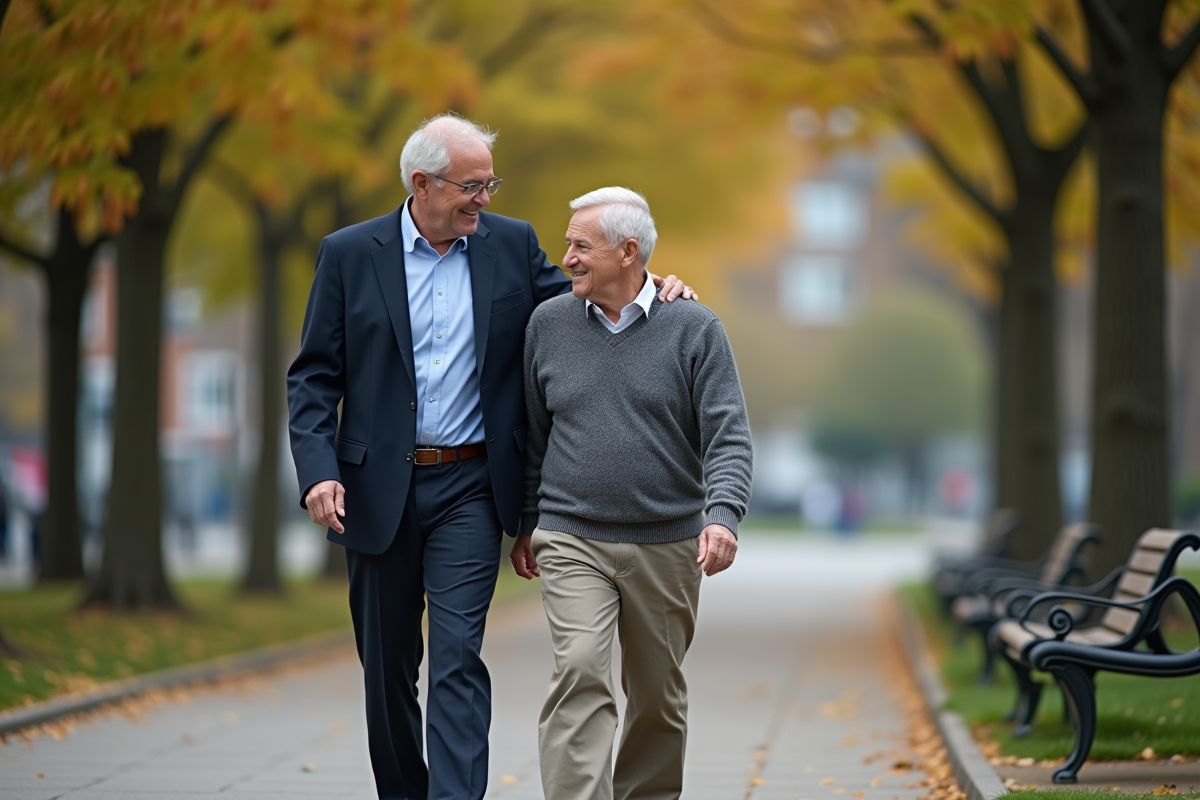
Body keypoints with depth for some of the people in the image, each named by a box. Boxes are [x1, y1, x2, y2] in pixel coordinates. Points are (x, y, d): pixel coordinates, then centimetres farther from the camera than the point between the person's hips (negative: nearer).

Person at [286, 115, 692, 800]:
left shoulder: (511, 244, 3)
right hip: (377, 491, 1)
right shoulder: (350, 254, -1)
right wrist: (318, 471, -14)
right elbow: (314, 377, -1)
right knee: (387, 664, 11)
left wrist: (649, 290, -4)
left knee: (458, 659, -11)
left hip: (469, 487, -1)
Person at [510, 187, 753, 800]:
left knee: (658, 693, 10)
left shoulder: (694, 329, -1)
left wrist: (722, 515, -22)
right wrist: (526, 524, 16)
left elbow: (728, 437, -6)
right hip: (571, 543, 0)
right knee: (578, 673, -18)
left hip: (668, 544, 0)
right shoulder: (549, 323, 6)